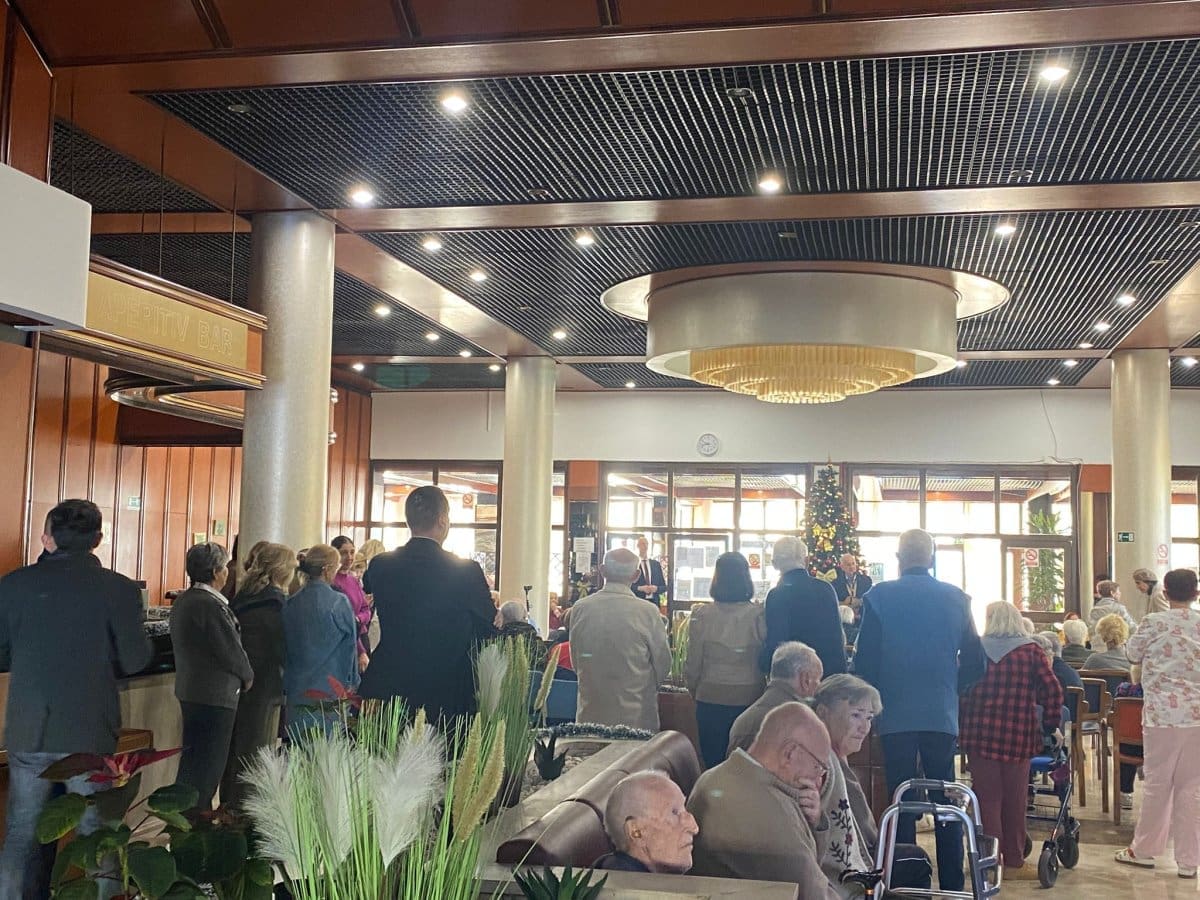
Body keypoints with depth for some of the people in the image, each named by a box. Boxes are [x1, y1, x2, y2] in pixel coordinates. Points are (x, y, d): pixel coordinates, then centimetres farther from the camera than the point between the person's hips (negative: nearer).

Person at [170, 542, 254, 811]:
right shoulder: (211, 606, -22)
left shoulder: (182, 601, 7)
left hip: (189, 690, 10)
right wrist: (247, 676, 1)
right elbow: (231, 650, -18)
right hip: (216, 694, -10)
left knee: (192, 757, 19)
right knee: (210, 762, 1)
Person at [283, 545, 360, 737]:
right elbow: (351, 644, -3)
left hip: (297, 690, 4)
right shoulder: (339, 602, -10)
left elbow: (285, 646, 11)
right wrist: (352, 683, 8)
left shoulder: (290, 604, 2)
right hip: (331, 690, -4)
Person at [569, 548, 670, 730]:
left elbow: (575, 662, 7)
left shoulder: (580, 608, -5)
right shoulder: (647, 612, -12)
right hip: (637, 717, -2)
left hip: (590, 716, 2)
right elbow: (663, 664, -1)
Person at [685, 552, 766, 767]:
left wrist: (695, 692, 16)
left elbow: (693, 666, -2)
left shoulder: (701, 615, -9)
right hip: (750, 698, 1)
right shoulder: (759, 616, -9)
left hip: (711, 699, 0)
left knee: (713, 761, 10)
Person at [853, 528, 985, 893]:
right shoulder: (956, 599, 0)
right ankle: (952, 884, 16)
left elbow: (864, 661, -9)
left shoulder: (879, 596, -7)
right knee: (944, 800, 12)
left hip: (896, 713, -2)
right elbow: (974, 665, 2)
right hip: (942, 713, 2)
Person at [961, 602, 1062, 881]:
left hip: (979, 733, 1)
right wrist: (1051, 726, 7)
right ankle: (1013, 863, 16)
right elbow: (1052, 690, -5)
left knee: (986, 798, 7)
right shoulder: (1031, 650, 2)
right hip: (1018, 735, -1)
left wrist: (961, 727, 15)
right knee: (1014, 800, 9)